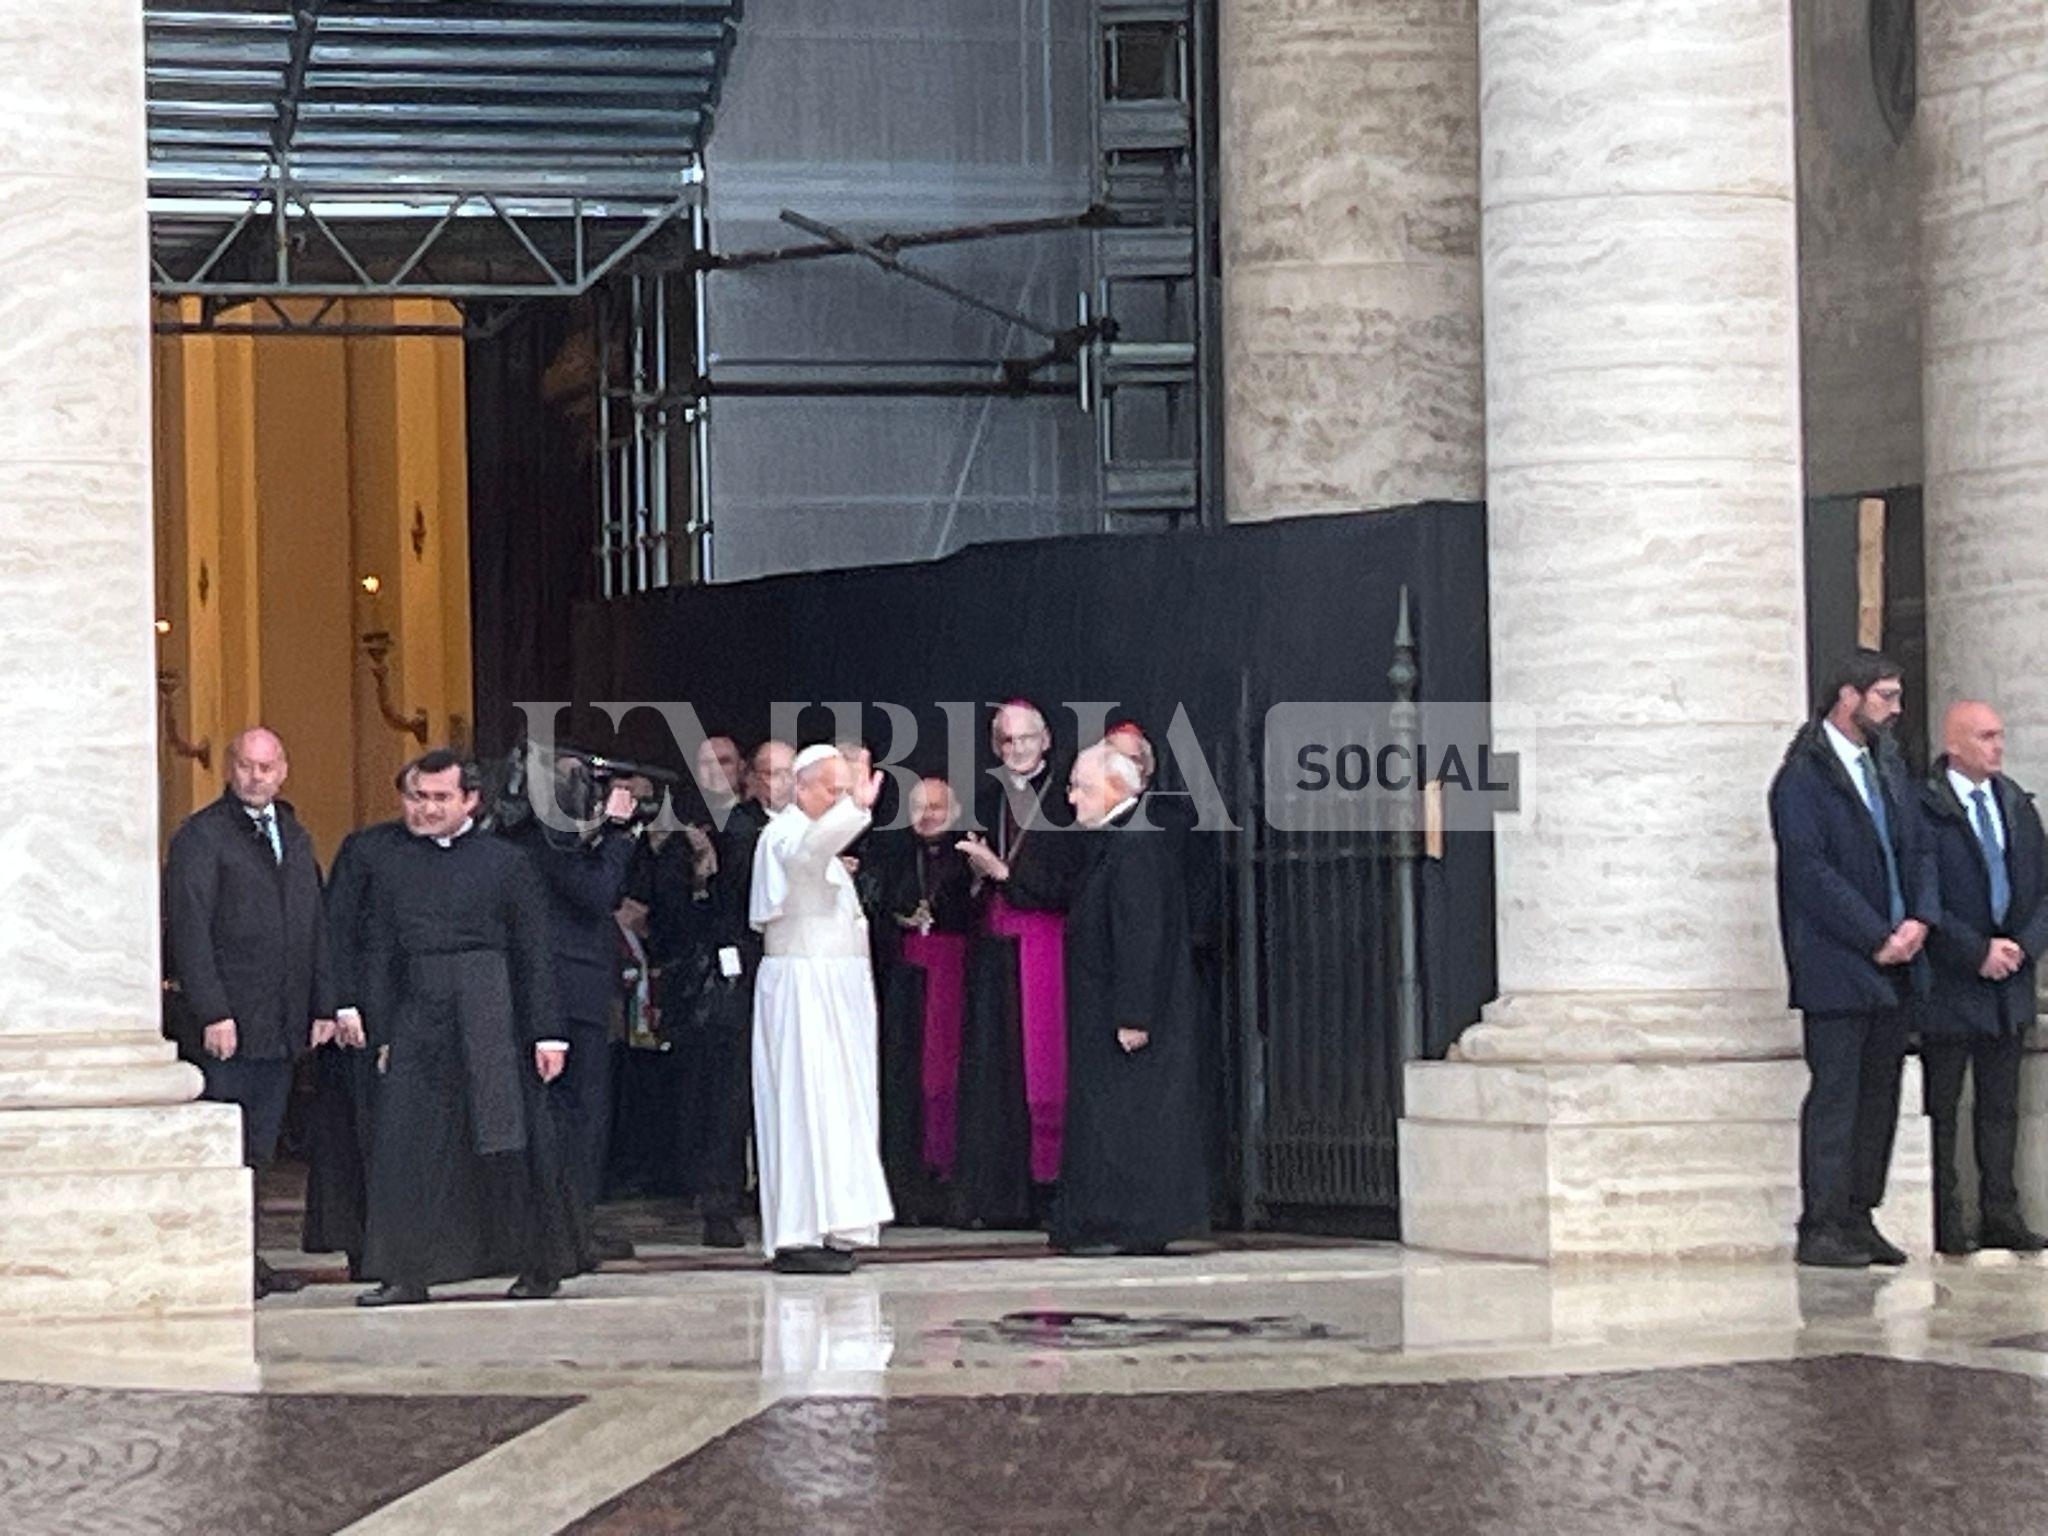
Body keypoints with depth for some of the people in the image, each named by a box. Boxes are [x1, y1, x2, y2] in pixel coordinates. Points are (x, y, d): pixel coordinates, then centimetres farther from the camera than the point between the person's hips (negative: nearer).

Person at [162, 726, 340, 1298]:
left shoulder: (294, 837, 17)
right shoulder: (200, 836, -4)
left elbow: (314, 926, 20)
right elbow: (189, 930, -10)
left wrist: (323, 1005, 12)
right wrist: (212, 1014, -16)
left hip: (283, 1027, 6)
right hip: (229, 1025, -6)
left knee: (257, 1148, 8)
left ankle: (248, 1261, 11)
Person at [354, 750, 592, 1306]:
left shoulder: (506, 863, 2)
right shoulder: (391, 865, 11)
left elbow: (533, 955, 1)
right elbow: (379, 957, 12)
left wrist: (545, 1034, -3)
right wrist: (382, 1035, 6)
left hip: (490, 1020, -3)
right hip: (419, 1020, 3)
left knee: (512, 1145, 0)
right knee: (405, 1147, -2)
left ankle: (541, 1266, 13)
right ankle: (405, 1273, 4)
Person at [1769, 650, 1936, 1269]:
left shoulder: (1887, 763, 15)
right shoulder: (1804, 776, -10)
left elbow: (1917, 847, 16)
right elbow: (1812, 871, -15)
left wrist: (1919, 919, -2)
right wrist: (1877, 938, -14)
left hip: (1893, 963, 8)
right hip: (1836, 967, -8)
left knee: (1879, 1095, 9)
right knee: (1835, 1094, -6)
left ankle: (1858, 1219, 14)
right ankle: (1820, 1229, -3)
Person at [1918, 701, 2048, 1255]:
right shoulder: (1924, 809, -9)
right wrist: (1977, 952, -15)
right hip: (1949, 982, -6)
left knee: (2001, 1105, 9)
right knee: (1941, 1107, 0)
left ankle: (2001, 1216, 14)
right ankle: (1944, 1221, 4)